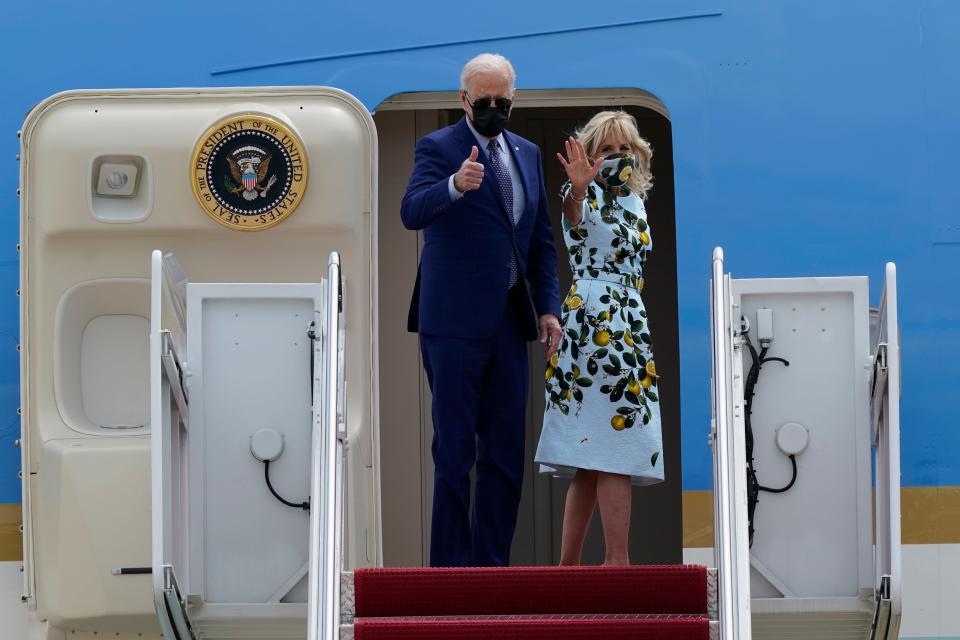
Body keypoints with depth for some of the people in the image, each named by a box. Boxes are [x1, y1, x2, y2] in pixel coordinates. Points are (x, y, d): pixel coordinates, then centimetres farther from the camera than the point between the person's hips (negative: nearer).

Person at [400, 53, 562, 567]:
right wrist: (455, 185, -41)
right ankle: (450, 569, 2)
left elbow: (542, 240, 18)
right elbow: (412, 212, -22)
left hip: (509, 321, 6)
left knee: (506, 452, 7)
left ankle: (491, 565, 13)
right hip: (454, 321, -6)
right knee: (455, 452, -3)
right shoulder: (437, 148, -4)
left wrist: (549, 306, 7)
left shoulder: (527, 154, 14)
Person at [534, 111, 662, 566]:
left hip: (630, 325, 8)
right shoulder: (590, 196, -5)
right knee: (616, 446, -13)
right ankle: (617, 560, -14)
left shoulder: (636, 200, 19)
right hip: (596, 324, -8)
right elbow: (574, 215, -34)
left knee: (593, 456, 8)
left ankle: (568, 563, 11)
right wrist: (577, 188, -52)